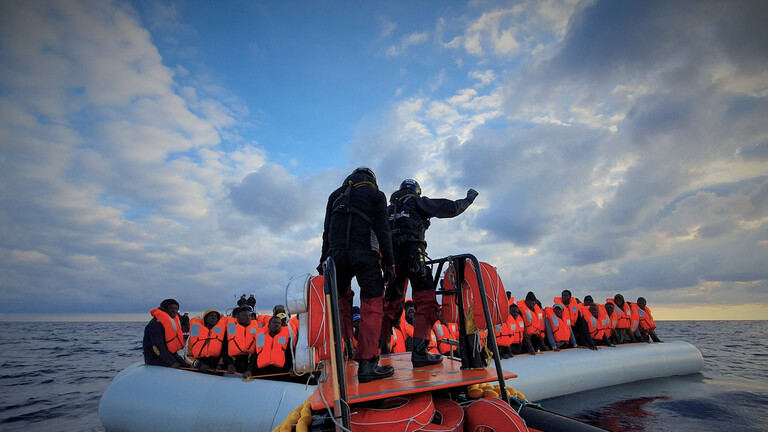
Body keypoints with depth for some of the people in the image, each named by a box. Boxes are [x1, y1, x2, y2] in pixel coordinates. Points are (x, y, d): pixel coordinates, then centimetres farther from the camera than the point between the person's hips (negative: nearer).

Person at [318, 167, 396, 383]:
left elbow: (327, 231, 19)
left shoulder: (336, 194, 23)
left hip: (336, 254, 4)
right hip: (365, 254, -4)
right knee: (372, 305, -1)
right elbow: (382, 230, 0)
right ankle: (367, 363, -6)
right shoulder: (376, 194, 11)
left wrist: (324, 259, 21)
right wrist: (389, 262, -1)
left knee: (341, 298, 25)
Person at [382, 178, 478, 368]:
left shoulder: (390, 208, 27)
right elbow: (450, 209, 7)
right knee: (426, 302, -9)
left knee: (391, 303, 16)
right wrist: (468, 199, 22)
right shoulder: (418, 202, 10)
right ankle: (419, 352, -19)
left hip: (392, 256, 7)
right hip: (412, 253, -6)